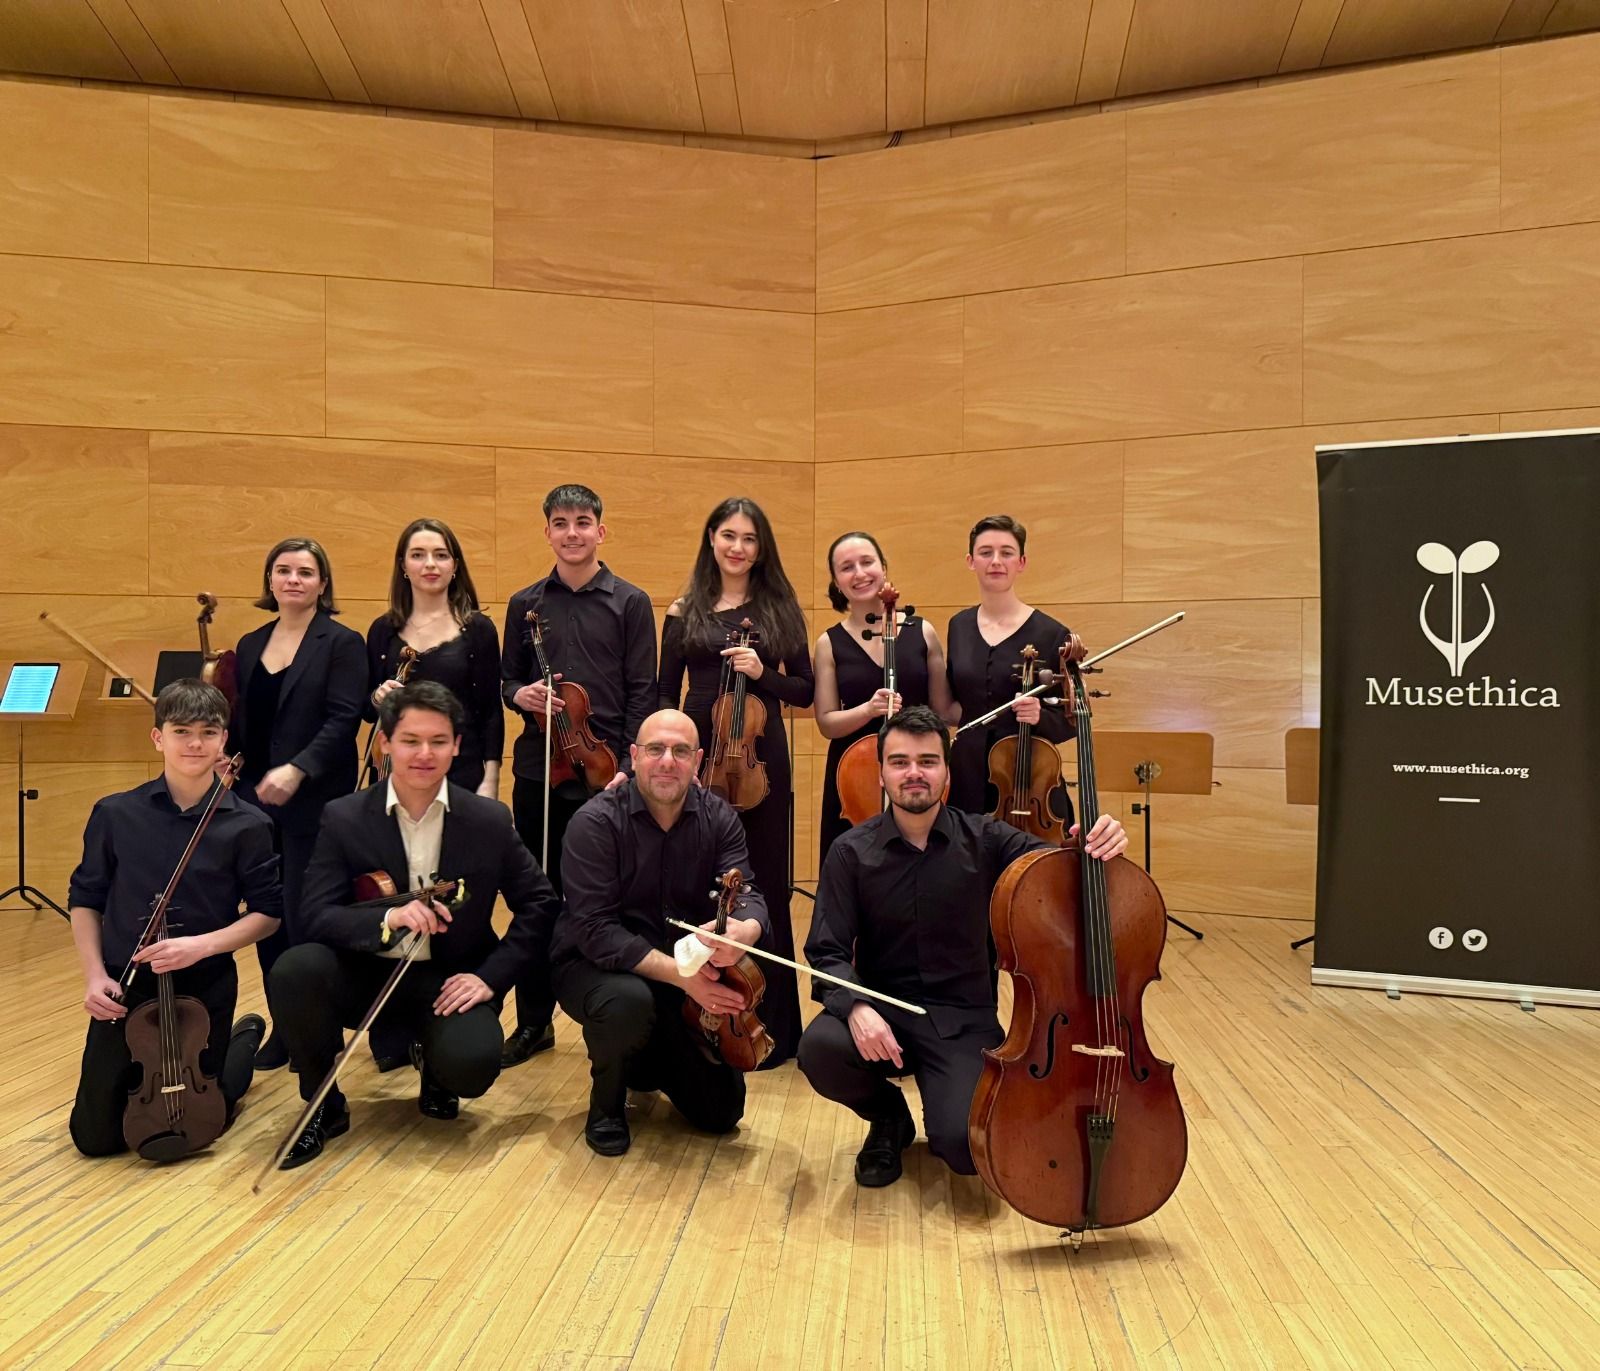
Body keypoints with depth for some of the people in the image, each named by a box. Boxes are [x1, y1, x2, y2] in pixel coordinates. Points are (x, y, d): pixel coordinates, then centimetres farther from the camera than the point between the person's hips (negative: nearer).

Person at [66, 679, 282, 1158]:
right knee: (95, 1134, 8)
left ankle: (245, 1038, 37)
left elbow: (267, 912, -7)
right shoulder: (115, 814, -5)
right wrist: (94, 974, -5)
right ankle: (140, 1072, 38)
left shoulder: (246, 825, -11)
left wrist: (203, 944, -21)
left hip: (206, 990, -2)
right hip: (123, 987, 2)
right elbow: (85, 899, 5)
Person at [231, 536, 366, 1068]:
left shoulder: (341, 643, -4)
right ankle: (282, 1028, 24)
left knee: (305, 920, -2)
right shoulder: (250, 645, 13)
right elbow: (240, 723, 15)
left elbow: (344, 720, -14)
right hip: (255, 803, 6)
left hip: (313, 805, -6)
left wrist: (297, 769, -24)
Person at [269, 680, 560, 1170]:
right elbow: (317, 917, -13)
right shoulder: (344, 818, -6)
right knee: (294, 970, -29)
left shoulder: (489, 821, -6)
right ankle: (323, 1106, -2)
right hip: (366, 974, 1)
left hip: (448, 982, -1)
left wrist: (490, 975, -12)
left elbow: (538, 904, 0)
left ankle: (432, 1062, 13)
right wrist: (387, 919, -33)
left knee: (472, 1065, -29)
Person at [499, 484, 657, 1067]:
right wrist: (519, 693, -8)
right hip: (538, 772, 3)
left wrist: (629, 766, -10)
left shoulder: (630, 602, 2)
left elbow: (642, 692, -2)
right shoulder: (525, 604, 10)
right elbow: (506, 678, 16)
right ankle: (534, 1020, 24)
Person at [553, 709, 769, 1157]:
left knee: (722, 1110, -1)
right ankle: (606, 1104, -5)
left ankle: (654, 1060, 31)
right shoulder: (595, 822, -19)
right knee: (630, 1000, -39)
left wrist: (746, 929, -43)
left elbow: (746, 894, -17)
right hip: (595, 966, -4)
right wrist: (677, 973, -36)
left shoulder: (718, 817, -6)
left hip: (686, 971, 4)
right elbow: (596, 930, -25)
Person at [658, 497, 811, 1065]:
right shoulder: (685, 611, 7)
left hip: (760, 759, -1)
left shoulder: (780, 608, 4)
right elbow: (666, 694, 8)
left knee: (763, 888, 4)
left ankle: (770, 1026, 18)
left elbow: (804, 691, 4)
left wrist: (762, 674, -13)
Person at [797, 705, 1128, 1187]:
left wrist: (1098, 847, -33)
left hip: (964, 1021, 0)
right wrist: (855, 1007, -27)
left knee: (966, 1146, -22)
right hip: (881, 1013, 1)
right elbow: (828, 952, -7)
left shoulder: (986, 840, -2)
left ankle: (939, 1118, 19)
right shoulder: (852, 852, -4)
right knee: (819, 1047, -30)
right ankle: (889, 1117, 6)